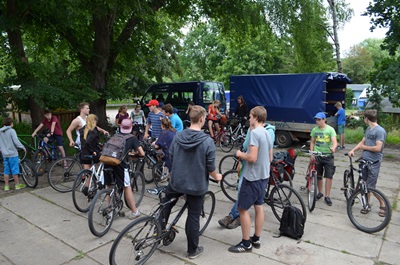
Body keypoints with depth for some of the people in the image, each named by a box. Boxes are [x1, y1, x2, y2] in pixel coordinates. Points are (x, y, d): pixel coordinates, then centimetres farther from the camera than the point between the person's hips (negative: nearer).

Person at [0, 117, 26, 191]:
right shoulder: (11, 131, -12)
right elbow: (16, 141, -17)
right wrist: (23, 147, -5)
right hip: (12, 153, -6)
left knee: (6, 170, 11)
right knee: (14, 170, 2)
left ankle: (6, 186, 15)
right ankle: (17, 185, 9)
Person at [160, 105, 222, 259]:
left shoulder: (178, 137, -6)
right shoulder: (207, 141, -18)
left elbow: (171, 158, 4)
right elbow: (210, 167, -12)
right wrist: (216, 177, 9)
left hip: (177, 181, 3)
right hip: (197, 185, -3)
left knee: (166, 204, 30)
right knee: (193, 217, 10)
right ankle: (193, 250, 26)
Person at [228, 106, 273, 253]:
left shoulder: (254, 132, -19)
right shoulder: (267, 134, 9)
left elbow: (252, 158, -26)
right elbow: (270, 158, 15)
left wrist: (240, 154, -8)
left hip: (252, 177, -9)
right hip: (264, 176, 9)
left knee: (243, 209, 1)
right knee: (258, 206, 16)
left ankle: (246, 243, 10)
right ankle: (256, 239, 27)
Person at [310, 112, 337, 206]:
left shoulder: (330, 129, -6)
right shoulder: (314, 130, 4)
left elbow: (334, 142, -16)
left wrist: (333, 148, -38)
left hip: (328, 156, -2)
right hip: (317, 156, 2)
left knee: (329, 176, -3)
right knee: (318, 176, 11)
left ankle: (327, 196, 7)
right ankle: (320, 192, 29)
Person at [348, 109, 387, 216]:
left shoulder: (380, 131, -15)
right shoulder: (368, 129, 12)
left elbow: (378, 148, -21)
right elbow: (362, 142, 17)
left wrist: (364, 147, -8)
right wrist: (353, 150, 2)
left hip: (373, 162, -8)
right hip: (365, 160, 8)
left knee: (371, 186, -3)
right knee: (365, 185, 11)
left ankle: (383, 205, 17)